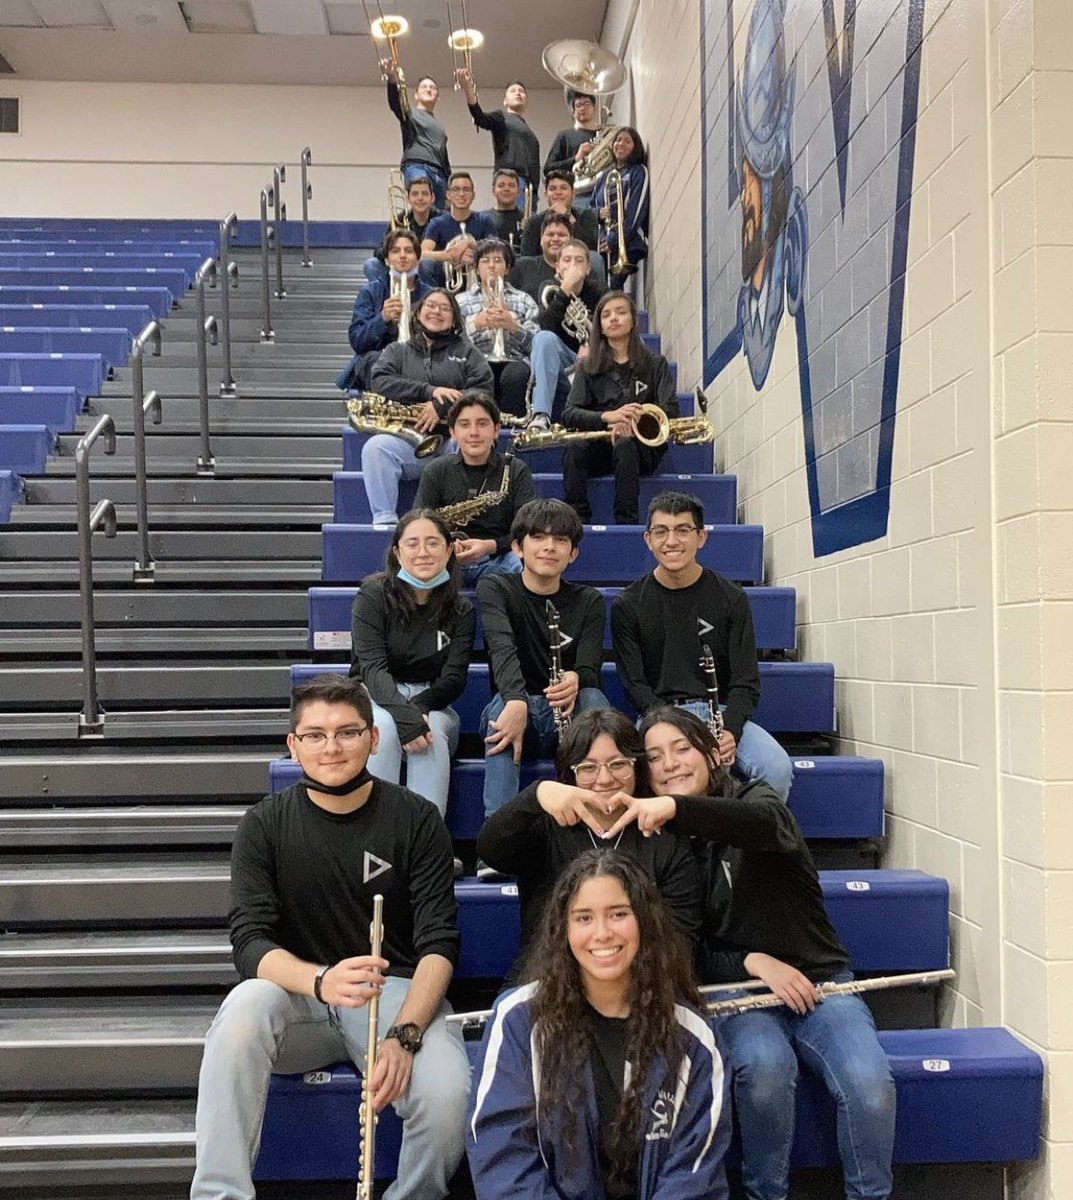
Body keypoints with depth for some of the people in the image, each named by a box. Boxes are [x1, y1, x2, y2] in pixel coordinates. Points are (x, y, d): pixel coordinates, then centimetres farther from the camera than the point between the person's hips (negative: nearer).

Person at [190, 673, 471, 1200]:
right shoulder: (264, 826, 0)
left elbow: (438, 943, -7)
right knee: (243, 1006, -32)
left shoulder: (416, 820, -3)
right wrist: (320, 980, -31)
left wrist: (404, 1035, -25)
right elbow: (251, 942, -9)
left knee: (446, 1095, -30)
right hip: (299, 996, 1)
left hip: (398, 992, -1)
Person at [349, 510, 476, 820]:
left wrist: (418, 707, -25)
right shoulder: (373, 595, -5)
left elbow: (454, 679, -4)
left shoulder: (460, 610, 3)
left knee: (433, 734, -33)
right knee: (385, 726, -36)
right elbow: (372, 667, -15)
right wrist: (403, 713, -33)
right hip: (374, 699, -1)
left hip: (432, 705, 2)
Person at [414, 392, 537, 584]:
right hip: (447, 559, 1)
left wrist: (490, 546, -22)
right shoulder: (437, 471, 9)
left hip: (498, 558, 0)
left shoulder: (516, 471, 6)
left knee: (520, 565, -35)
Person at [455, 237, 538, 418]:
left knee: (514, 376, -35)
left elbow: (535, 344, 8)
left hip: (513, 360, 1)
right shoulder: (461, 301, 21)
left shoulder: (524, 300, 21)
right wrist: (476, 324, -11)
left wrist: (512, 325, -10)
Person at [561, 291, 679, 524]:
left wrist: (635, 421, -23)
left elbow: (670, 410, -3)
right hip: (599, 447, 1)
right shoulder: (588, 367, 10)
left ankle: (627, 521, -35)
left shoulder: (655, 364, 8)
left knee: (624, 444, -35)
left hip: (643, 448, -1)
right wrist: (608, 416, -22)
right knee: (574, 447, -31)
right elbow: (569, 414, -3)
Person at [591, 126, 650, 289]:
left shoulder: (639, 172, 5)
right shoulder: (605, 176, 22)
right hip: (603, 244, 5)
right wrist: (599, 212, -1)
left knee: (614, 286, -21)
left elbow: (635, 212, -6)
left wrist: (614, 240, -14)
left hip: (629, 243, -5)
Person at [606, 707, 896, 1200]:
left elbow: (766, 823, -29)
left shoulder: (755, 798, -1)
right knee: (765, 1065, -32)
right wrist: (751, 962, -16)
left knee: (869, 1082, -27)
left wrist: (676, 807, -46)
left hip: (819, 983, 0)